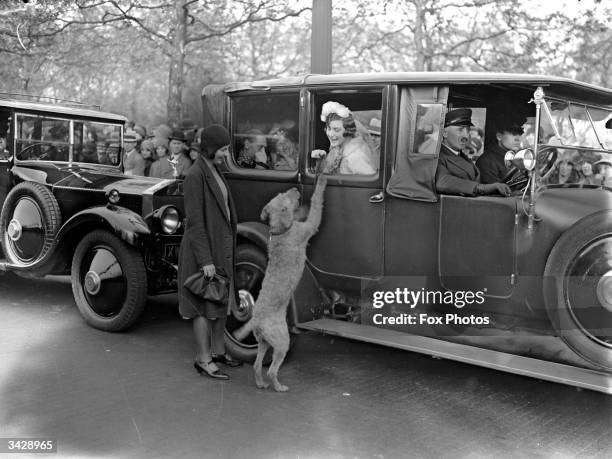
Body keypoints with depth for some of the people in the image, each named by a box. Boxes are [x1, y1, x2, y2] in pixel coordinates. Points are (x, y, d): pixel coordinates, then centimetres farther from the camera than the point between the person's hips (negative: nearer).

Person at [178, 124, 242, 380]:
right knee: (204, 307, 0)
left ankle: (218, 351, 30)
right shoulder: (195, 176, -17)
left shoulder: (213, 171, 11)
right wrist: (205, 260, -22)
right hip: (204, 249, -9)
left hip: (222, 247, 9)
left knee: (222, 302, 17)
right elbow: (194, 221, -20)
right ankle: (203, 360, 9)